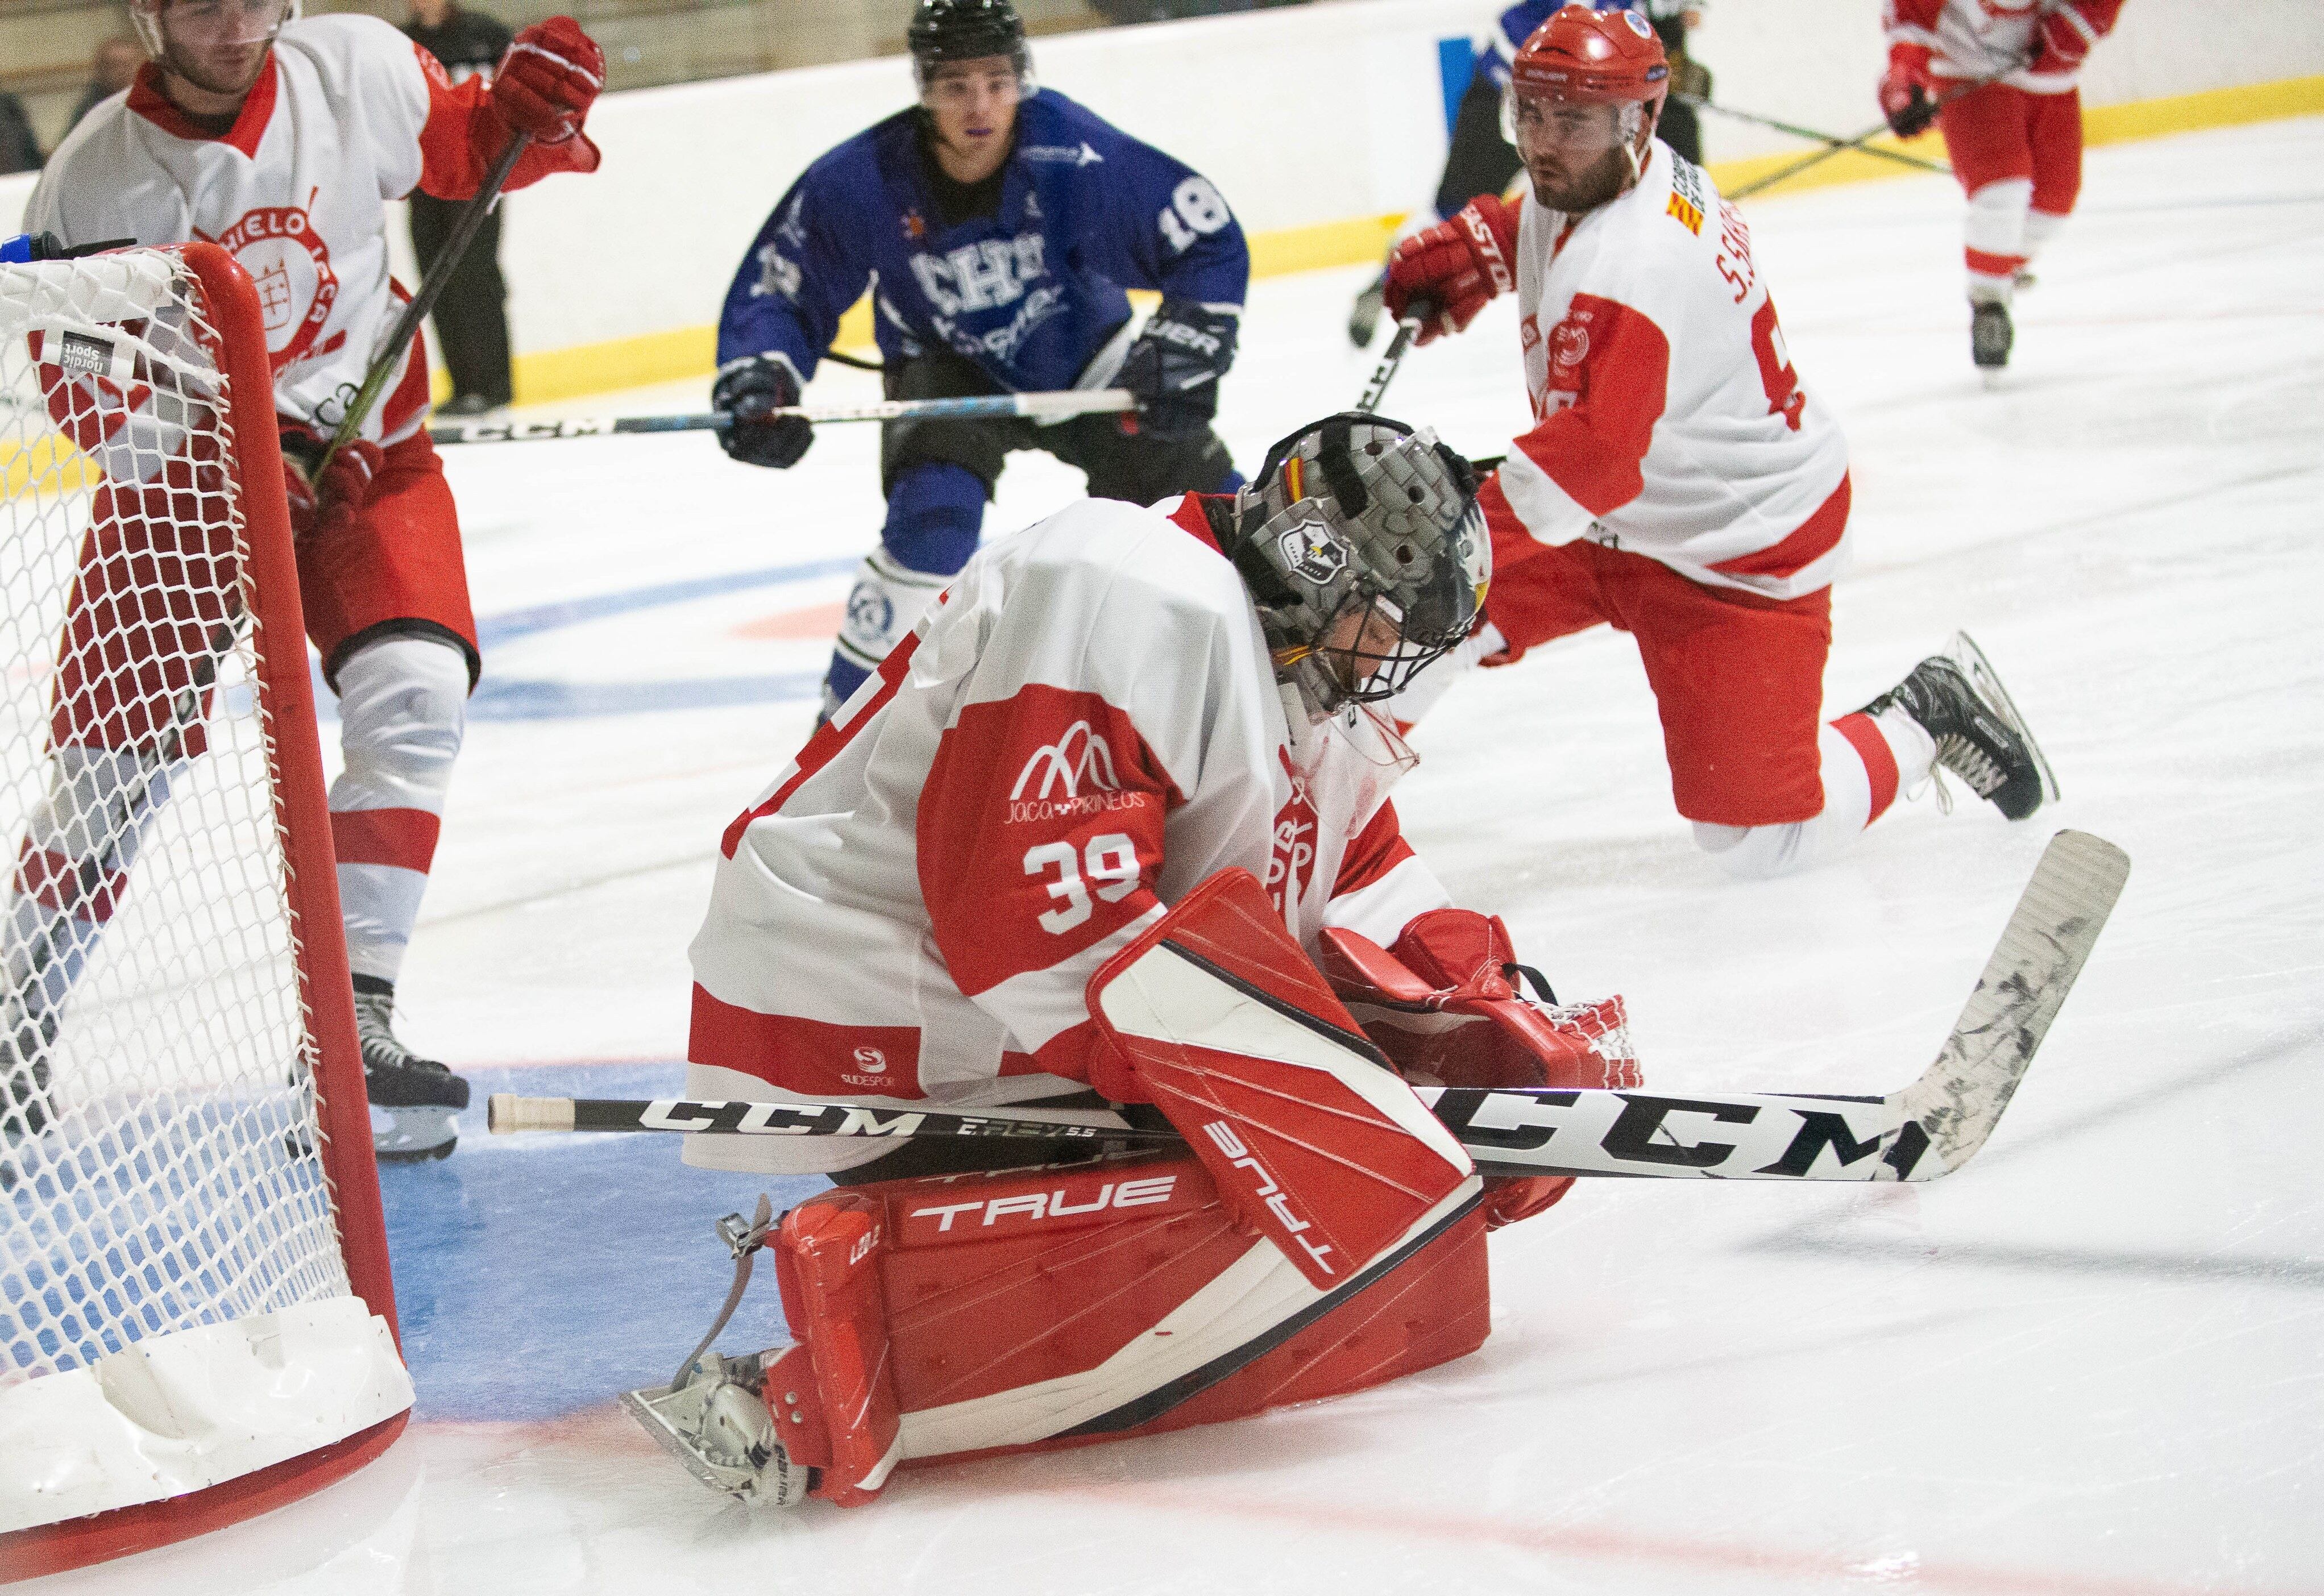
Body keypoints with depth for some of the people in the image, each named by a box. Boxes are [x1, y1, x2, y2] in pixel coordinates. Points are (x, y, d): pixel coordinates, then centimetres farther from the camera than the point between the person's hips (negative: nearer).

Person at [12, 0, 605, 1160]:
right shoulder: (94, 182, -16)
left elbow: (459, 150, 4)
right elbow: (79, 382, -11)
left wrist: (532, 109, -18)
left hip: (364, 451, 1)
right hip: (180, 476, -1)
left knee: (414, 697, -20)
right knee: (109, 763, -1)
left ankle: (351, 1029, -16)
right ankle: (18, 1026, 21)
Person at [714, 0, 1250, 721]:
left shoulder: (1074, 155, -30)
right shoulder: (861, 182, -27)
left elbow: (1209, 241, -20)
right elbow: (778, 288, -13)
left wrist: (1187, 349, -29)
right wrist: (756, 380, -30)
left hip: (1082, 352, 2)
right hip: (949, 366, -2)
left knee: (1195, 481, 0)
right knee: (933, 515, -27)